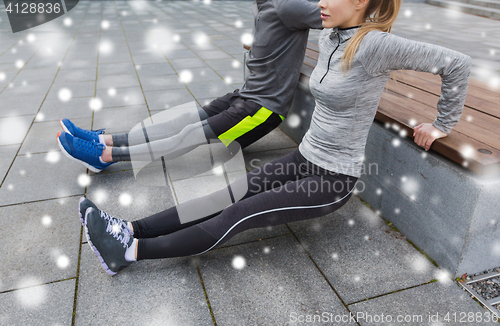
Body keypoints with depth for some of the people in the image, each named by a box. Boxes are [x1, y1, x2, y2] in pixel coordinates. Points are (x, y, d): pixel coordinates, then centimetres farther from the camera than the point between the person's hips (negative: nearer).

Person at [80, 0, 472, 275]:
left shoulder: (375, 45, -21)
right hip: (305, 158, 8)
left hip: (334, 180, -7)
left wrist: (442, 124, -5)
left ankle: (130, 252, -11)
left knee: (238, 216, -14)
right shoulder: (328, 37, 2)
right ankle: (130, 230, -5)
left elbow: (457, 63, -15)